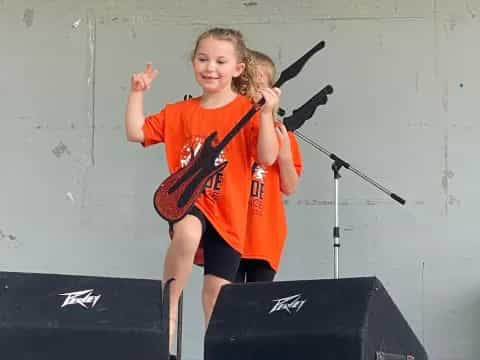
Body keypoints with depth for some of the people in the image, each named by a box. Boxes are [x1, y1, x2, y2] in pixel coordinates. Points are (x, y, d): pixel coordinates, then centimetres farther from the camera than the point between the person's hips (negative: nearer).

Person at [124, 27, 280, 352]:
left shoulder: (247, 111, -3)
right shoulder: (180, 112, 8)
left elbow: (268, 158, -14)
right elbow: (136, 132, 6)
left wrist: (266, 114, -24)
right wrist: (137, 92, 1)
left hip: (227, 212, -1)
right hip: (187, 202, 1)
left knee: (217, 289, 1)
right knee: (188, 232, -36)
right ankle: (170, 310, -25)